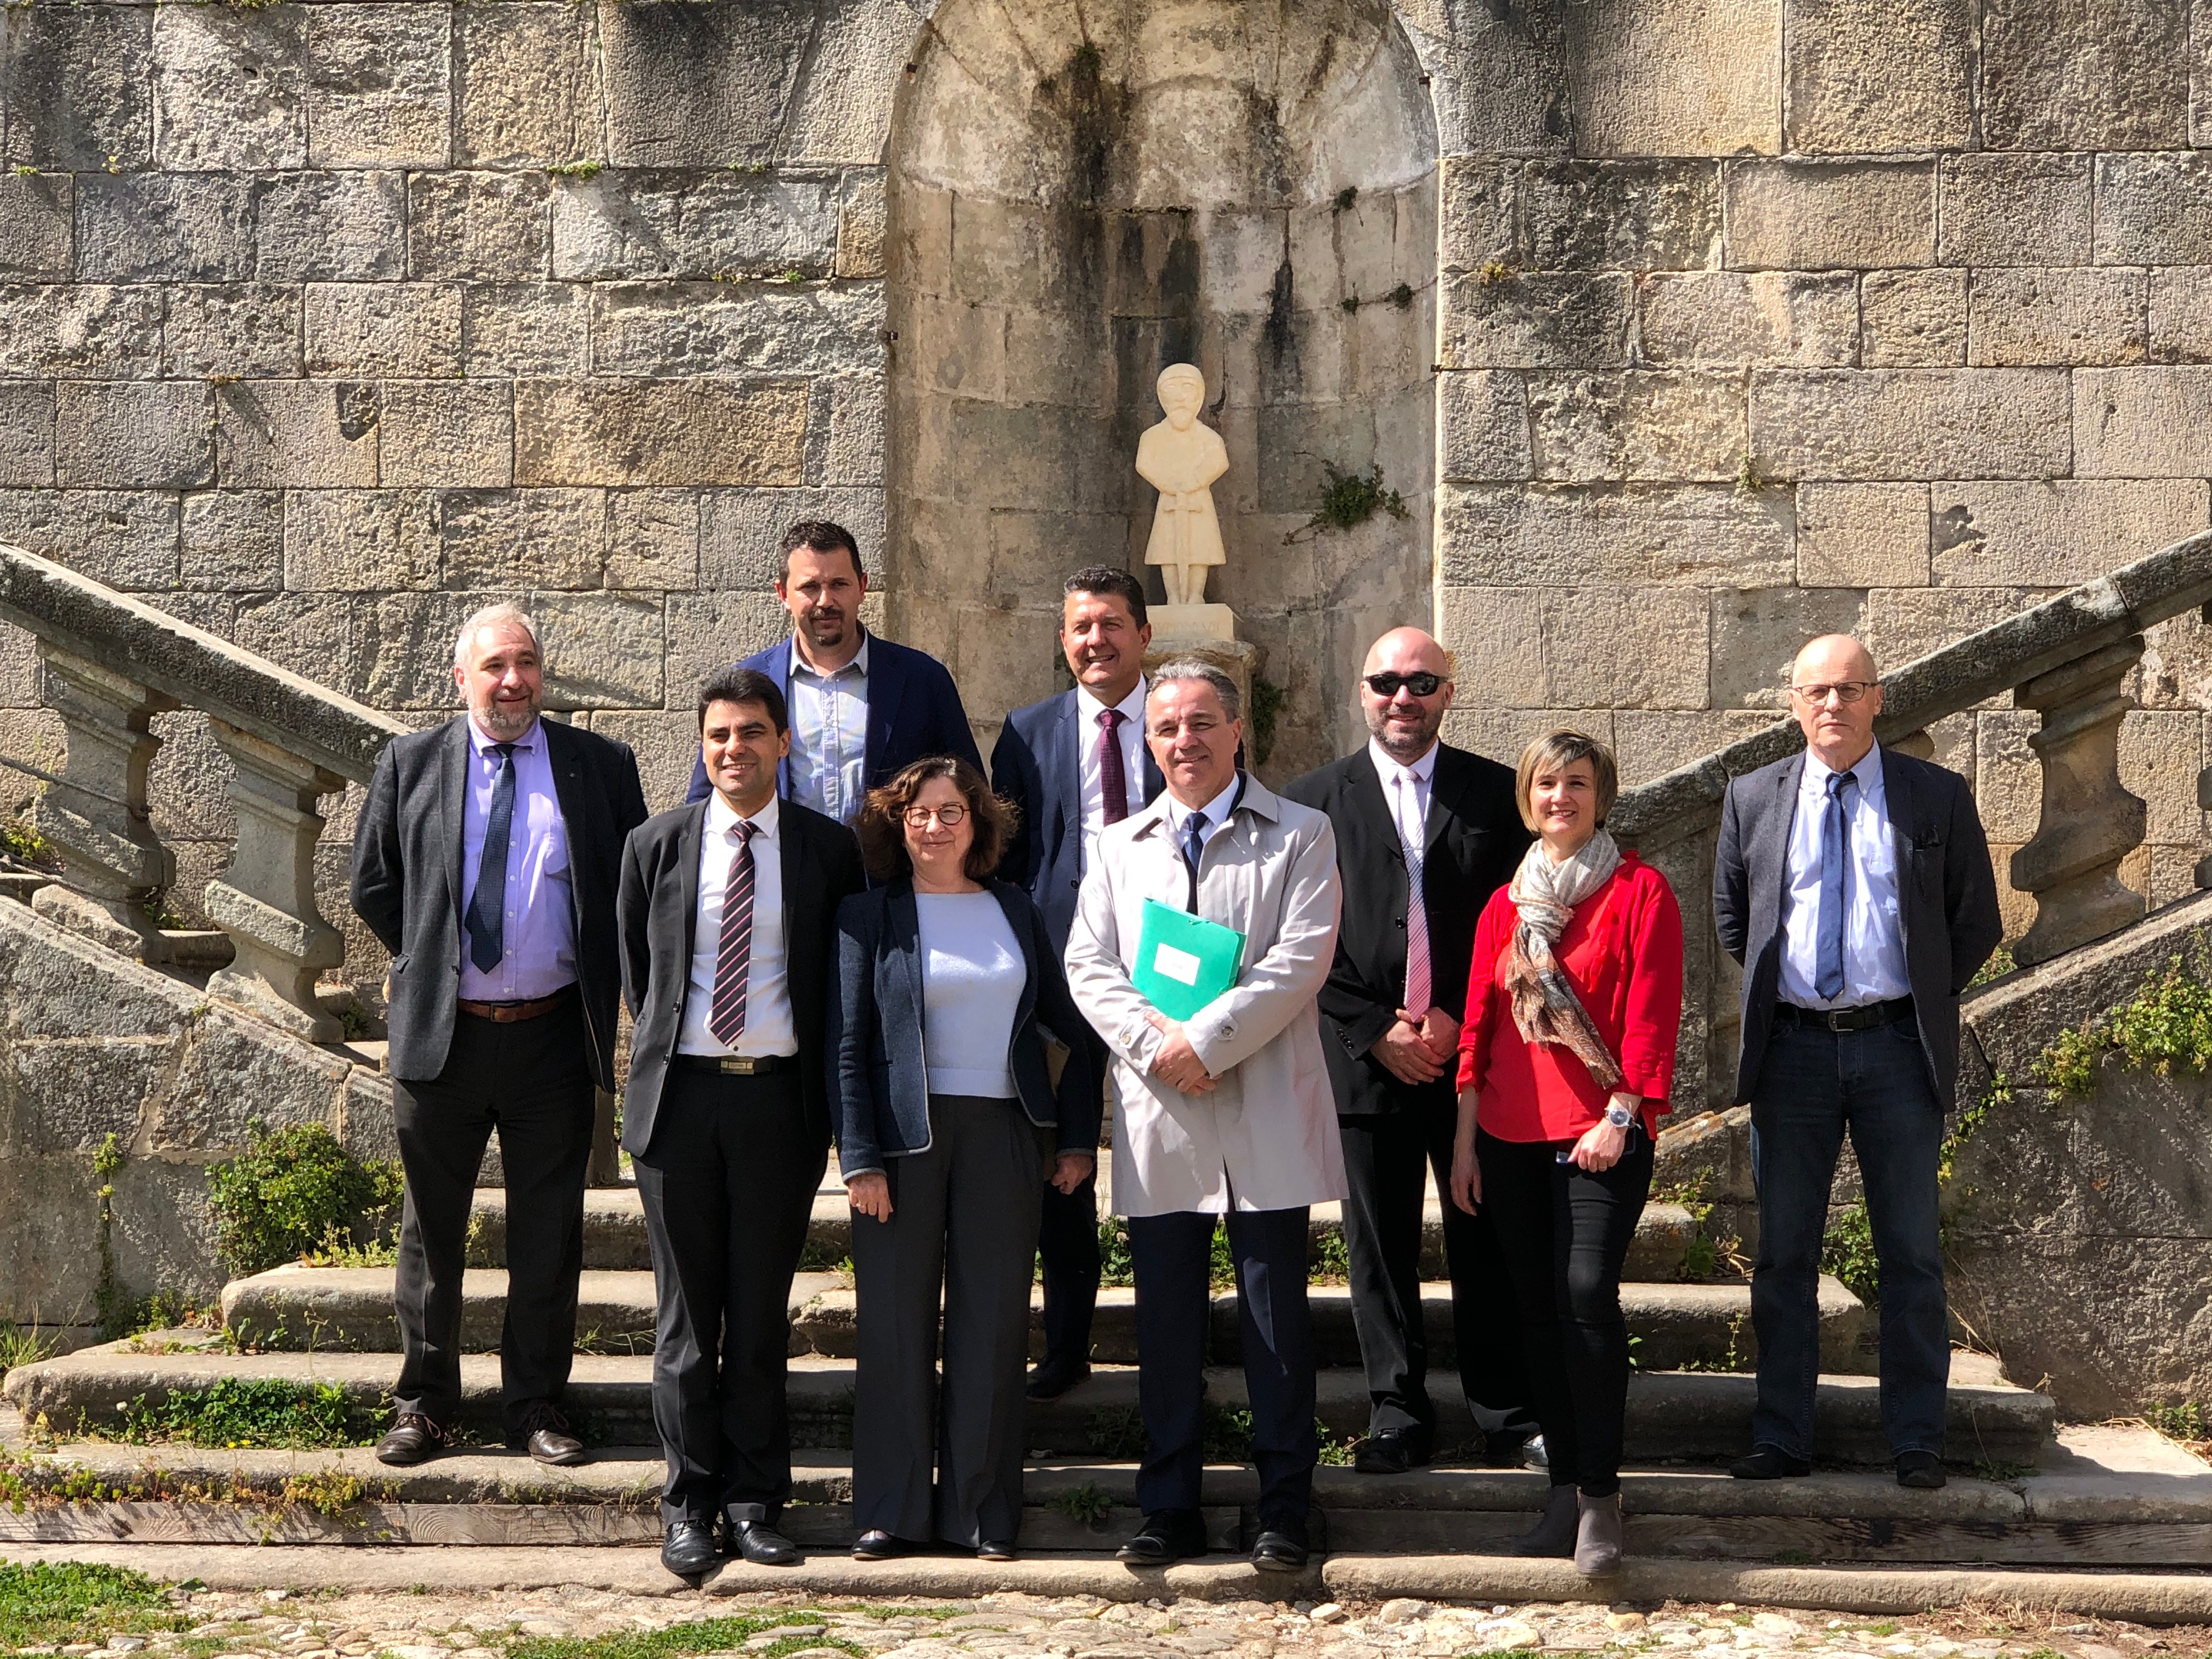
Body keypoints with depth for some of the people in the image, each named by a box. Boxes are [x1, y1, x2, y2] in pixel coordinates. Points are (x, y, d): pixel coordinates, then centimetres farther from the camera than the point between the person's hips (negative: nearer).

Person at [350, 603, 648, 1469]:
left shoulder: (600, 765, 3)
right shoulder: (409, 762, 4)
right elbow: (373, 885, 10)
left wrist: (602, 980, 3)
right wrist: (428, 961, 8)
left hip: (554, 1037, 0)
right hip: (440, 1034, 0)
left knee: (549, 1234, 7)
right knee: (432, 1229, 9)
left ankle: (536, 1404, 18)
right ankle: (424, 1404, 20)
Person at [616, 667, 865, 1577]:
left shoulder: (830, 848, 2)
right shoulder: (656, 845, 5)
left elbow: (842, 980, 10)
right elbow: (637, 969, 15)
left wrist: (813, 1077, 8)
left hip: (779, 1096, 0)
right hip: (680, 1093, 1)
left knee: (762, 1308, 6)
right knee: (686, 1310, 5)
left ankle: (755, 1499, 15)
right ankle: (690, 1502, 13)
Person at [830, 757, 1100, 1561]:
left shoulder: (1015, 911, 11)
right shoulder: (869, 916, 2)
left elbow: (1070, 1028, 15)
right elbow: (846, 1046, -2)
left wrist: (1077, 1137, 8)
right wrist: (859, 1158, -10)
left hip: (1002, 1134, 2)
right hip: (904, 1138, -2)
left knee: (994, 1320, 3)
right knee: (897, 1321, 1)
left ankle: (982, 1512, 11)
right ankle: (892, 1510, 10)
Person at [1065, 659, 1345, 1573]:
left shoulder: (1300, 835, 5)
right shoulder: (1120, 846, 16)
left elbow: (1300, 959, -7)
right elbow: (1088, 964, 6)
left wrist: (1206, 1040, -15)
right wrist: (1154, 1042, -12)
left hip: (1265, 1115, -3)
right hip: (1157, 1118, 3)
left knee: (1277, 1316, 2)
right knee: (1165, 1318, 6)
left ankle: (1284, 1510, 11)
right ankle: (1169, 1508, 15)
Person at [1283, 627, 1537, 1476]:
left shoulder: (1497, 792, 6)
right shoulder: (1315, 800, 6)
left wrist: (1458, 1020, -7)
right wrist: (1375, 1033, -6)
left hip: (1475, 1050, 0)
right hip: (1365, 1056, 0)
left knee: (1484, 1239, 3)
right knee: (1380, 1245, 5)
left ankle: (1506, 1413, 13)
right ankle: (1397, 1415, 14)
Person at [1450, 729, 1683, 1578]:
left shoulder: (1639, 890, 0)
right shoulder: (1505, 904, 15)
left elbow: (1652, 1013, -6)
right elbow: (1480, 1021, 15)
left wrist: (1620, 1115, -15)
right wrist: (1465, 1135, 10)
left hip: (1601, 1130, -5)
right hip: (1512, 1133, 5)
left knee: (1587, 1292, -19)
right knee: (1537, 1307, 5)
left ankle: (1600, 1498, -12)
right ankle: (1565, 1488, 14)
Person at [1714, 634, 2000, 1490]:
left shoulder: (1937, 797, 2)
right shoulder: (1753, 798, 6)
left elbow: (1977, 923, 8)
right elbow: (1731, 916, 18)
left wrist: (1922, 1001, 4)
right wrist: (1770, 992, 10)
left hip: (1896, 1043, -1)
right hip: (1793, 1045, 1)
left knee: (1911, 1255, 4)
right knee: (1784, 1253, 5)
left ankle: (1916, 1442, 12)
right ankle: (1780, 1438, 13)